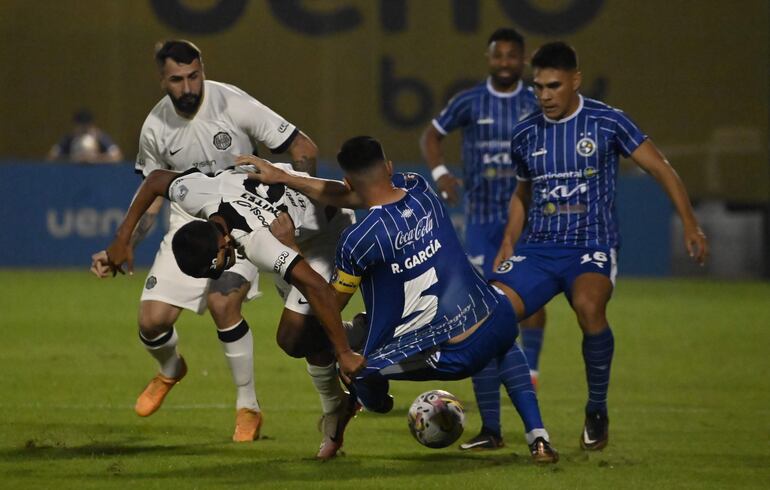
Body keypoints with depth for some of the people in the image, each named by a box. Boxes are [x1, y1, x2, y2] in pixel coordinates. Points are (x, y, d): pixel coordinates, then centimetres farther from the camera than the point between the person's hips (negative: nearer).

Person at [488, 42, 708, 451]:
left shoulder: (607, 122, -4)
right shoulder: (525, 135, 8)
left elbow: (659, 168, 0)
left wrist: (689, 225, -8)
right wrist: (508, 244, 10)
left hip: (591, 248, -4)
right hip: (536, 249, 4)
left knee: (588, 306, -36)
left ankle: (597, 413, -15)